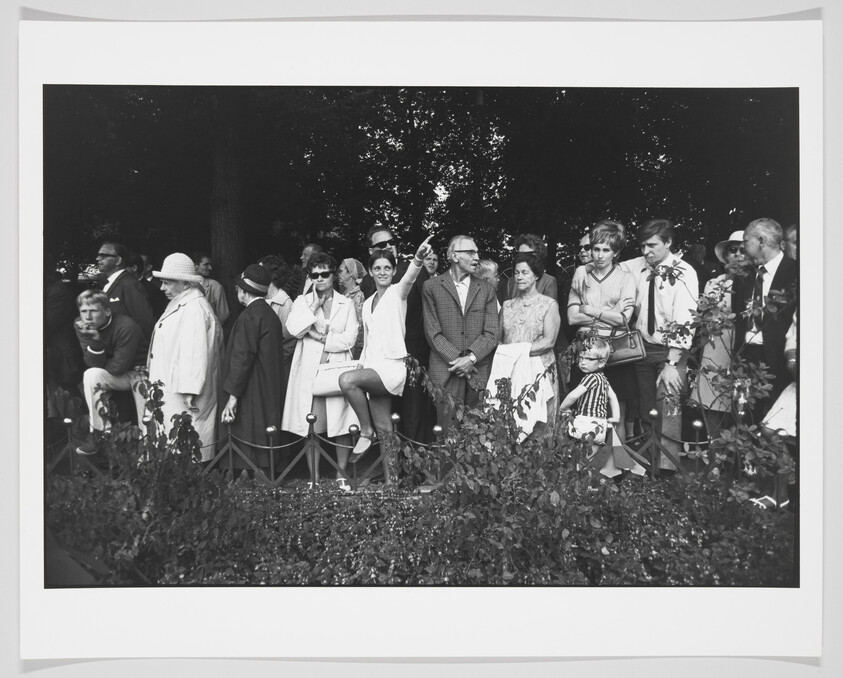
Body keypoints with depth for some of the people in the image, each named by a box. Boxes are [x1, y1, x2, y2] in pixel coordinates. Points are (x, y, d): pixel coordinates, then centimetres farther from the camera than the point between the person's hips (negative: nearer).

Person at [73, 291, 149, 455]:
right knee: (91, 375, -25)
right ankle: (97, 433, -15)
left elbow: (119, 366, -22)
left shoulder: (126, 326, -27)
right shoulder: (81, 327, -10)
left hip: (140, 371, -5)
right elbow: (94, 364, -16)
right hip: (117, 377, 5)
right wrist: (94, 340, -32)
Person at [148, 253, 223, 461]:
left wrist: (189, 393, -24)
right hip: (170, 392, 10)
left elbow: (196, 354, -23)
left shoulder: (195, 309, -17)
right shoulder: (180, 305, 17)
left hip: (184, 397, -10)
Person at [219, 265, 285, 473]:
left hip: (252, 394, -9)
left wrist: (233, 396, -17)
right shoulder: (270, 314, 12)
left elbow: (242, 357, -19)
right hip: (270, 396, 9)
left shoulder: (249, 316, -15)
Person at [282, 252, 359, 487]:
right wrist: (315, 305, -4)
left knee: (341, 426, -2)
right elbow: (294, 329, -6)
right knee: (312, 428, -3)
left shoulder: (346, 304, 12)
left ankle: (341, 476, 11)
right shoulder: (302, 302, 12)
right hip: (309, 371, 0)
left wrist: (322, 337, -6)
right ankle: (314, 480, 6)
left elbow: (350, 338, 0)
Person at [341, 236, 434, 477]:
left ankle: (367, 432, -13)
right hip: (372, 366, 7)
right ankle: (389, 480, 11)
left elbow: (409, 278, -26)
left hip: (392, 365, -7)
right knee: (383, 428, 6)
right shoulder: (368, 303, 18)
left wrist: (418, 259, -47)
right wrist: (360, 365, 13)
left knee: (346, 379, -30)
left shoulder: (397, 292, -2)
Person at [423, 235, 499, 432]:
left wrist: (471, 358, -10)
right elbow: (433, 332, 0)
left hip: (479, 374, 2)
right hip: (446, 373, -2)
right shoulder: (432, 287, 6)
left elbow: (491, 334, 4)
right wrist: (456, 360, -9)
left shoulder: (486, 290, 13)